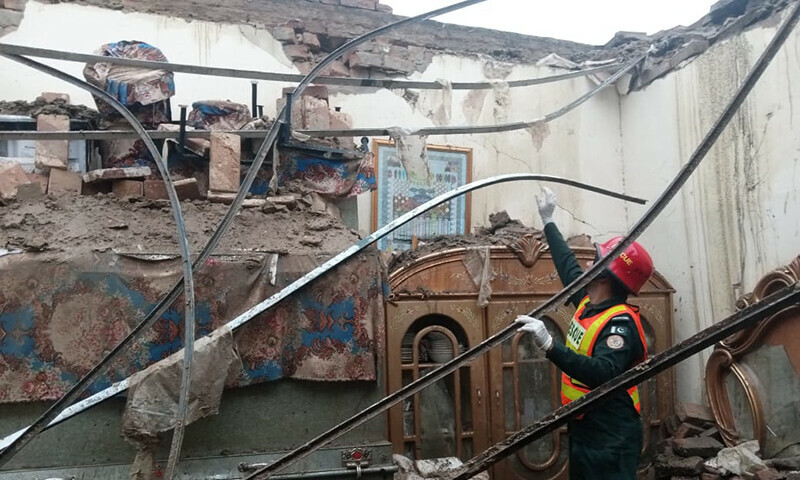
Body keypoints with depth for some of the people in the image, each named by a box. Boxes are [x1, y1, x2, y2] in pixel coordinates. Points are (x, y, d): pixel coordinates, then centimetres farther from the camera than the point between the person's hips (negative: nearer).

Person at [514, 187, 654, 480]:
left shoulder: (620, 323, -22)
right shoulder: (589, 304, 4)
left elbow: (603, 374, -38)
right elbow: (568, 265, 20)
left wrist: (549, 346, -47)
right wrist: (548, 221, 29)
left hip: (610, 439, -9)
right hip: (583, 429, 9)